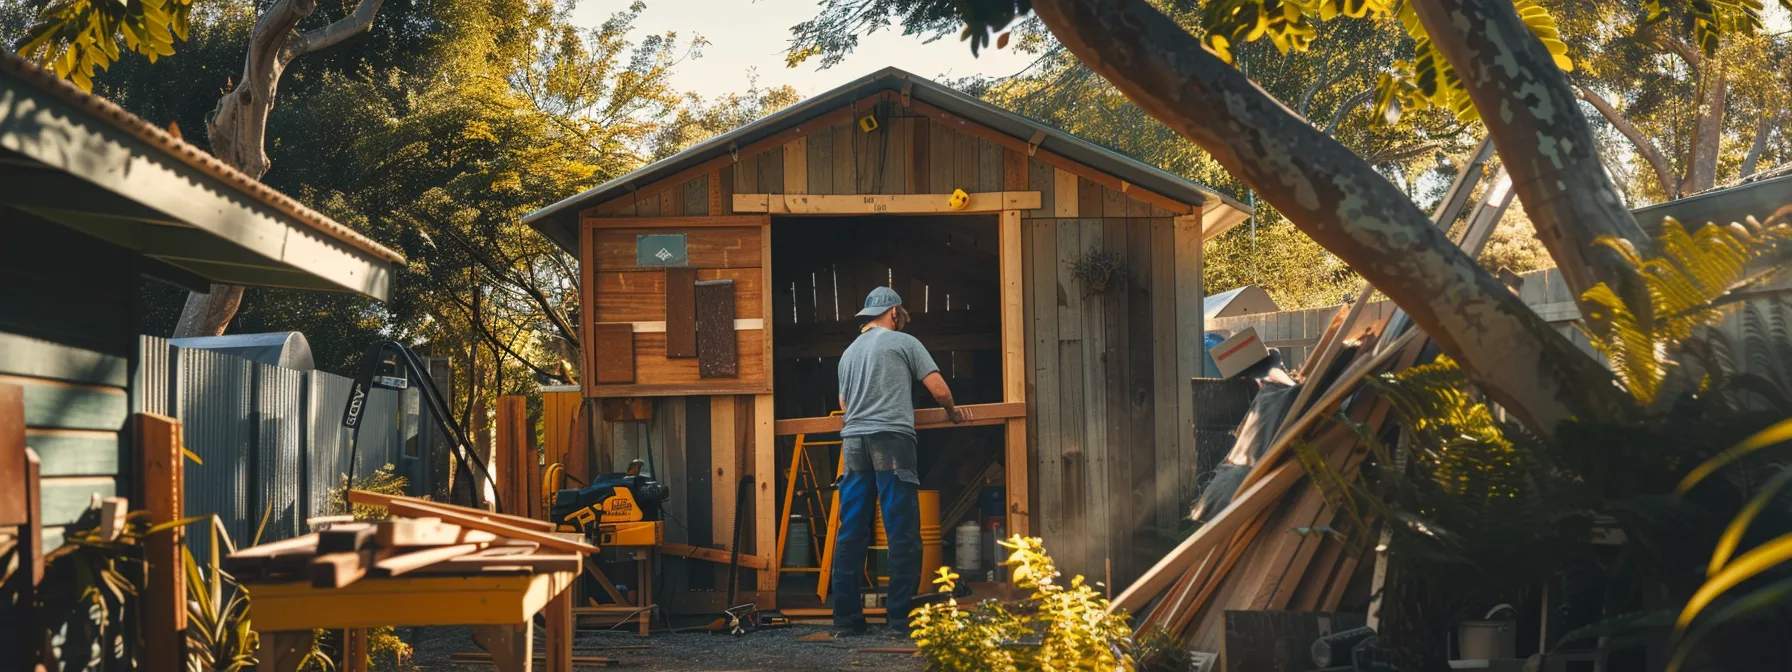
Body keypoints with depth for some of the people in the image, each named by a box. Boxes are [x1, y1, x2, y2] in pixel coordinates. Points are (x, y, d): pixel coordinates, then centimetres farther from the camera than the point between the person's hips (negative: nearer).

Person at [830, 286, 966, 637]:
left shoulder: (848, 353, 20)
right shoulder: (903, 342, 5)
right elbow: (939, 390, 3)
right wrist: (952, 411, 24)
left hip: (853, 440, 5)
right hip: (892, 437, -5)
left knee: (851, 532, 5)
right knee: (902, 533, -3)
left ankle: (846, 617, 5)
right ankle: (901, 617, -6)